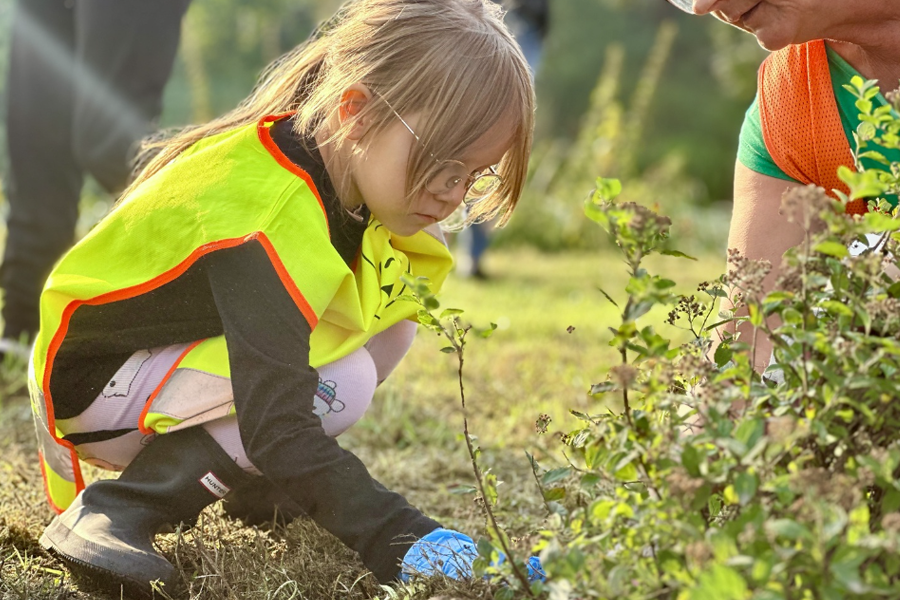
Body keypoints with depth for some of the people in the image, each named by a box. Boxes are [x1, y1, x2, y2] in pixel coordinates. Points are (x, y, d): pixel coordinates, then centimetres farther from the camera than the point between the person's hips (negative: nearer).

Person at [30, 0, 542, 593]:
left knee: (391, 323, -7)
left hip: (185, 353, 9)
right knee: (340, 384, -29)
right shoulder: (268, 220, -36)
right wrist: (397, 540, -44)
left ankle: (248, 483, 6)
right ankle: (113, 511, -24)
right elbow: (276, 426, -40)